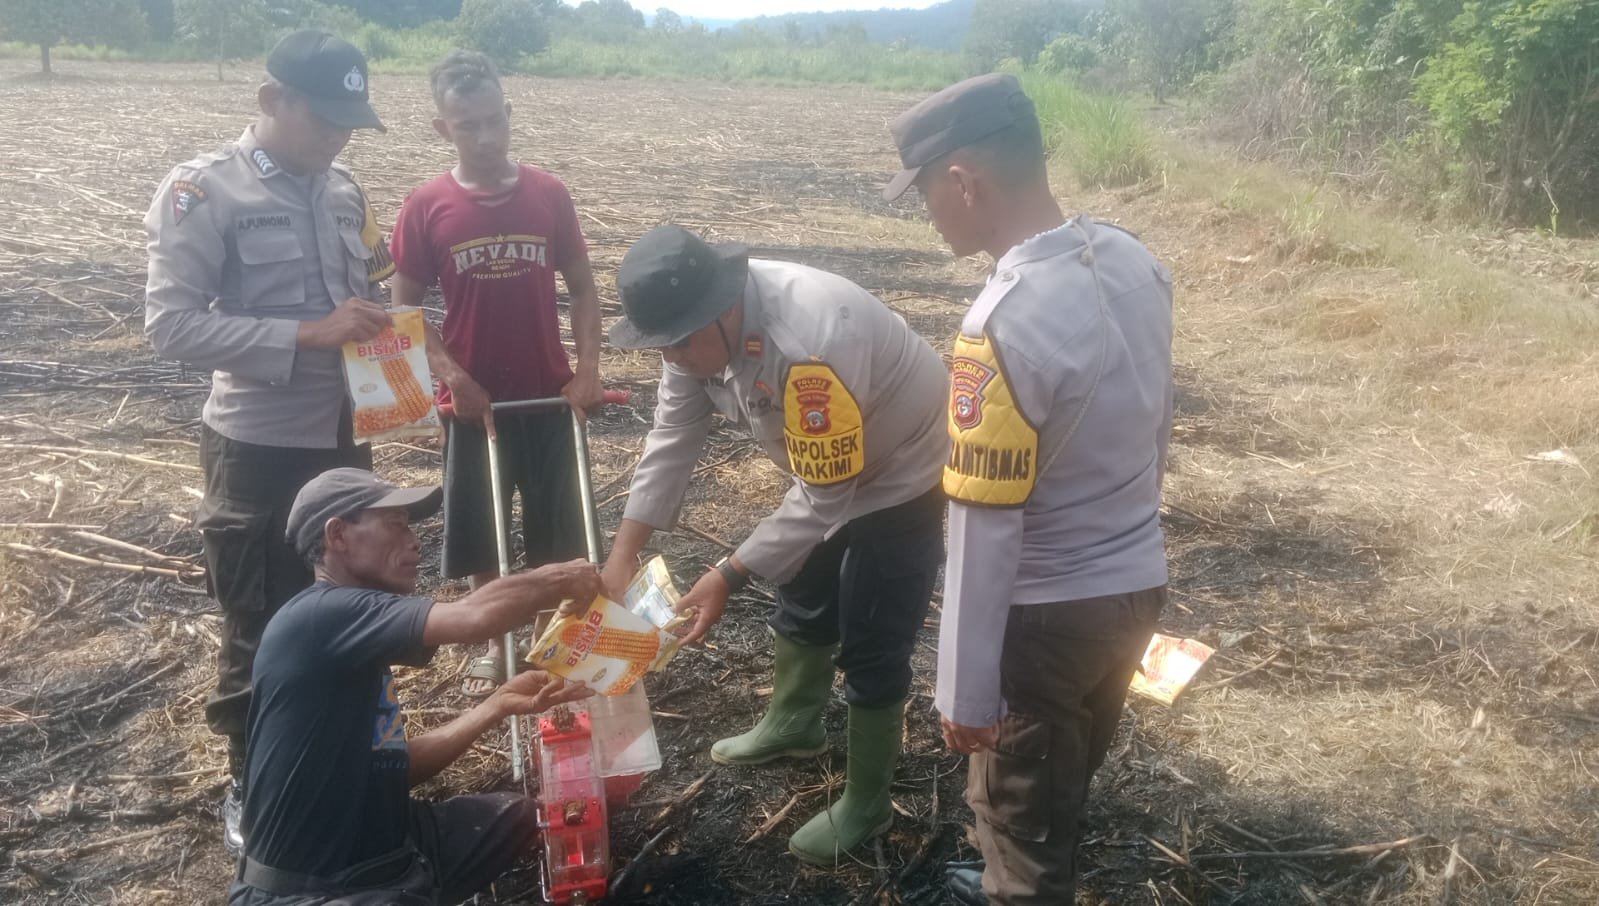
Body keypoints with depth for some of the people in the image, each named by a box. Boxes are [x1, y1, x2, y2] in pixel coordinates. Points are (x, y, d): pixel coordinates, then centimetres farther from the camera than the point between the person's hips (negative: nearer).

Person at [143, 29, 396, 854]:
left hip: (344, 438, 6)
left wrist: (377, 310, -6)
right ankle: (251, 785, 29)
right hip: (257, 449, -6)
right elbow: (170, 325, -19)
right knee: (261, 630, 8)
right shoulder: (201, 192, -12)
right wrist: (306, 334, -27)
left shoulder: (343, 190, 6)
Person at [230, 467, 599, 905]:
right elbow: (474, 617, -31)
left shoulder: (356, 647, 10)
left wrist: (499, 706, 4)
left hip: (385, 851, 10)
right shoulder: (321, 617, -20)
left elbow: (394, 765, 11)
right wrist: (557, 580, -14)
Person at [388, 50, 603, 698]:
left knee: (555, 527, 11)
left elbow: (582, 288, 3)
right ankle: (494, 644, 31)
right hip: (472, 399, 0)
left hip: (549, 393, 1)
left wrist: (588, 369, -8)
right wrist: (454, 377, -16)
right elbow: (404, 311, -3)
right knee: (478, 530, 12)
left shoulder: (548, 195, -4)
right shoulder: (425, 208, -7)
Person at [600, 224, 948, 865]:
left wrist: (728, 576, -28)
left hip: (900, 478, -8)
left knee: (871, 649, 1)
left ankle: (866, 804, 21)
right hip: (825, 475, 8)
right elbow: (672, 439, -8)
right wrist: (622, 556, -10)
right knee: (802, 603, 24)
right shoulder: (698, 322, -15)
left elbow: (825, 498, -33)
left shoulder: (812, 345, -41)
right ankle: (793, 725, 49)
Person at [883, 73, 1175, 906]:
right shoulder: (1134, 262, -4)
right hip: (1138, 587, 8)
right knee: (1066, 780, 29)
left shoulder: (1006, 323, -29)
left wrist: (965, 691, -15)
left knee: (1022, 803, 15)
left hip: (1049, 614, -8)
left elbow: (985, 530, -25)